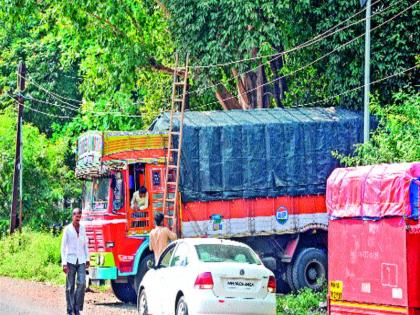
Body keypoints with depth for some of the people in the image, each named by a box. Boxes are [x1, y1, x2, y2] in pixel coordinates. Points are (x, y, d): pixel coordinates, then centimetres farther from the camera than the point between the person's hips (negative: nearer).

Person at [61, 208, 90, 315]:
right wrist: (64, 263, -10)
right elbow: (63, 247, -3)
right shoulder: (67, 229, -2)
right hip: (70, 260, -3)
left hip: (81, 260, 3)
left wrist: (87, 259, 12)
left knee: (82, 283, -10)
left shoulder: (83, 228, 9)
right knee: (70, 286, 0)